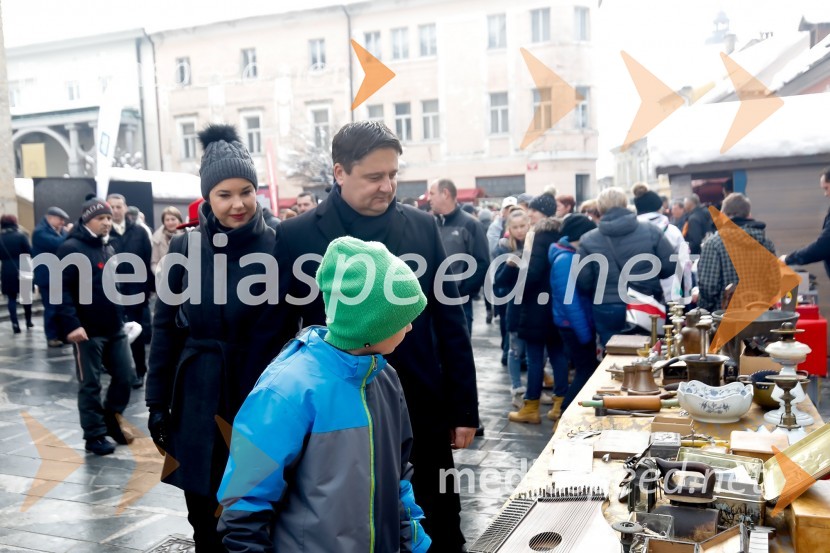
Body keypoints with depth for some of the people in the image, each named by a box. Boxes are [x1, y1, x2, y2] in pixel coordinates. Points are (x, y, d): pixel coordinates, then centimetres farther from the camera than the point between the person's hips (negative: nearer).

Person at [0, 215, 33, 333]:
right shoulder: (21, 236, -7)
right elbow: (29, 252, -7)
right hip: (22, 270, -1)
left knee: (12, 298, 5)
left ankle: (15, 324, -5)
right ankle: (28, 321, 23)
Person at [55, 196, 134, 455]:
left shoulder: (109, 247, 15)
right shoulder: (71, 248, -11)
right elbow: (62, 289, -18)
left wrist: (122, 317, 18)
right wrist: (71, 324, -26)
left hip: (115, 329, 7)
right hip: (88, 331, -7)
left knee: (125, 375, 11)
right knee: (90, 384, 4)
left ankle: (111, 421, 30)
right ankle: (95, 435, 17)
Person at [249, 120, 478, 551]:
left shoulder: (422, 227, 0)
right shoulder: (297, 237, -6)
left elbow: (450, 323, 3)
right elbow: (273, 334, -1)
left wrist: (464, 408, 3)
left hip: (421, 415, 2)